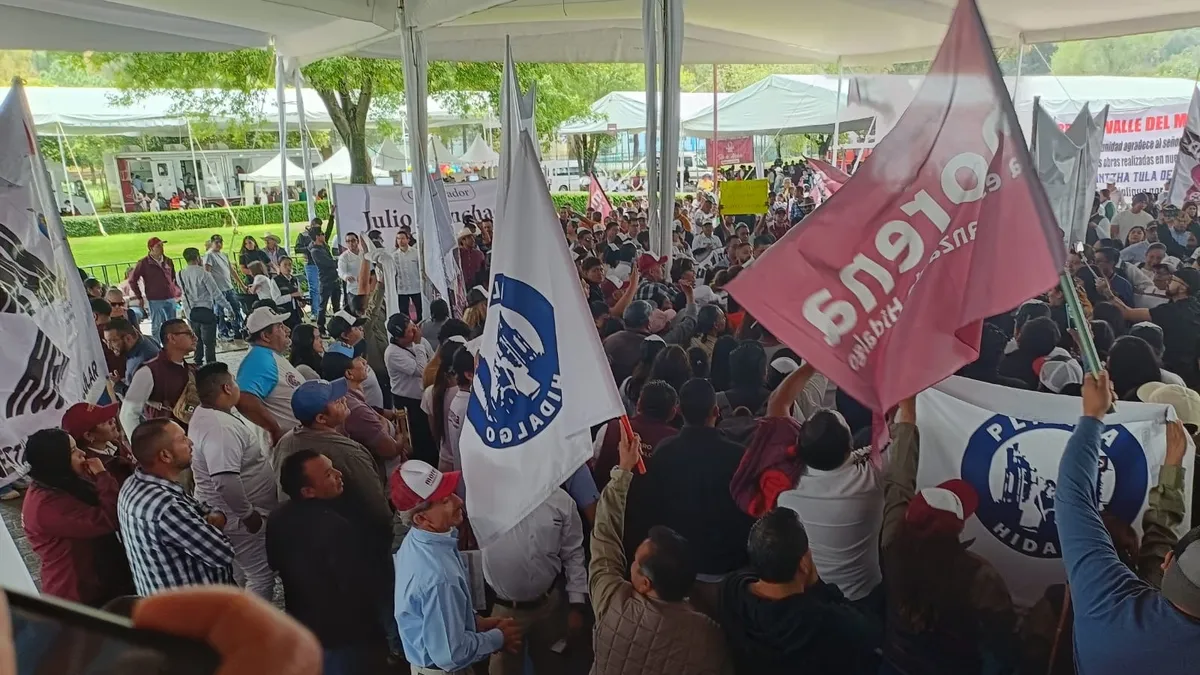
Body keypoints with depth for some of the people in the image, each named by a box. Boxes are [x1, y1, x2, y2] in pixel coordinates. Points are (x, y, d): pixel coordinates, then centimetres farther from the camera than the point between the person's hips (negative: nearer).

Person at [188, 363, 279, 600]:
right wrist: (248, 514, -27)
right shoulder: (220, 427, -30)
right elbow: (225, 481, -39)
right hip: (237, 518, -11)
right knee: (261, 577, 1)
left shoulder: (208, 412, 4)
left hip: (230, 514, 11)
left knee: (239, 576, 24)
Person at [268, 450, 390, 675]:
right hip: (344, 635, -7)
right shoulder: (337, 528, -35)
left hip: (301, 627, 7)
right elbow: (368, 584, -29)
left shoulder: (277, 519, -8)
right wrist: (390, 566, -11)